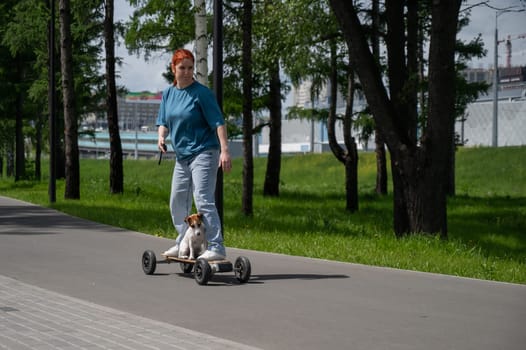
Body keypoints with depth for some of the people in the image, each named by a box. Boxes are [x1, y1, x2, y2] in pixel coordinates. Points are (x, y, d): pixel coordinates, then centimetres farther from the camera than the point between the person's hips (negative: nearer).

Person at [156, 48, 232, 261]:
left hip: (203, 153, -8)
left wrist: (225, 150, -24)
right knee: (177, 203, 14)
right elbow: (163, 122, 16)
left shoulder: (201, 93, -11)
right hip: (181, 156, 8)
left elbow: (218, 122, -15)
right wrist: (161, 136, -6)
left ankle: (216, 247, -17)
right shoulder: (168, 93, 9)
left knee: (203, 201, -17)